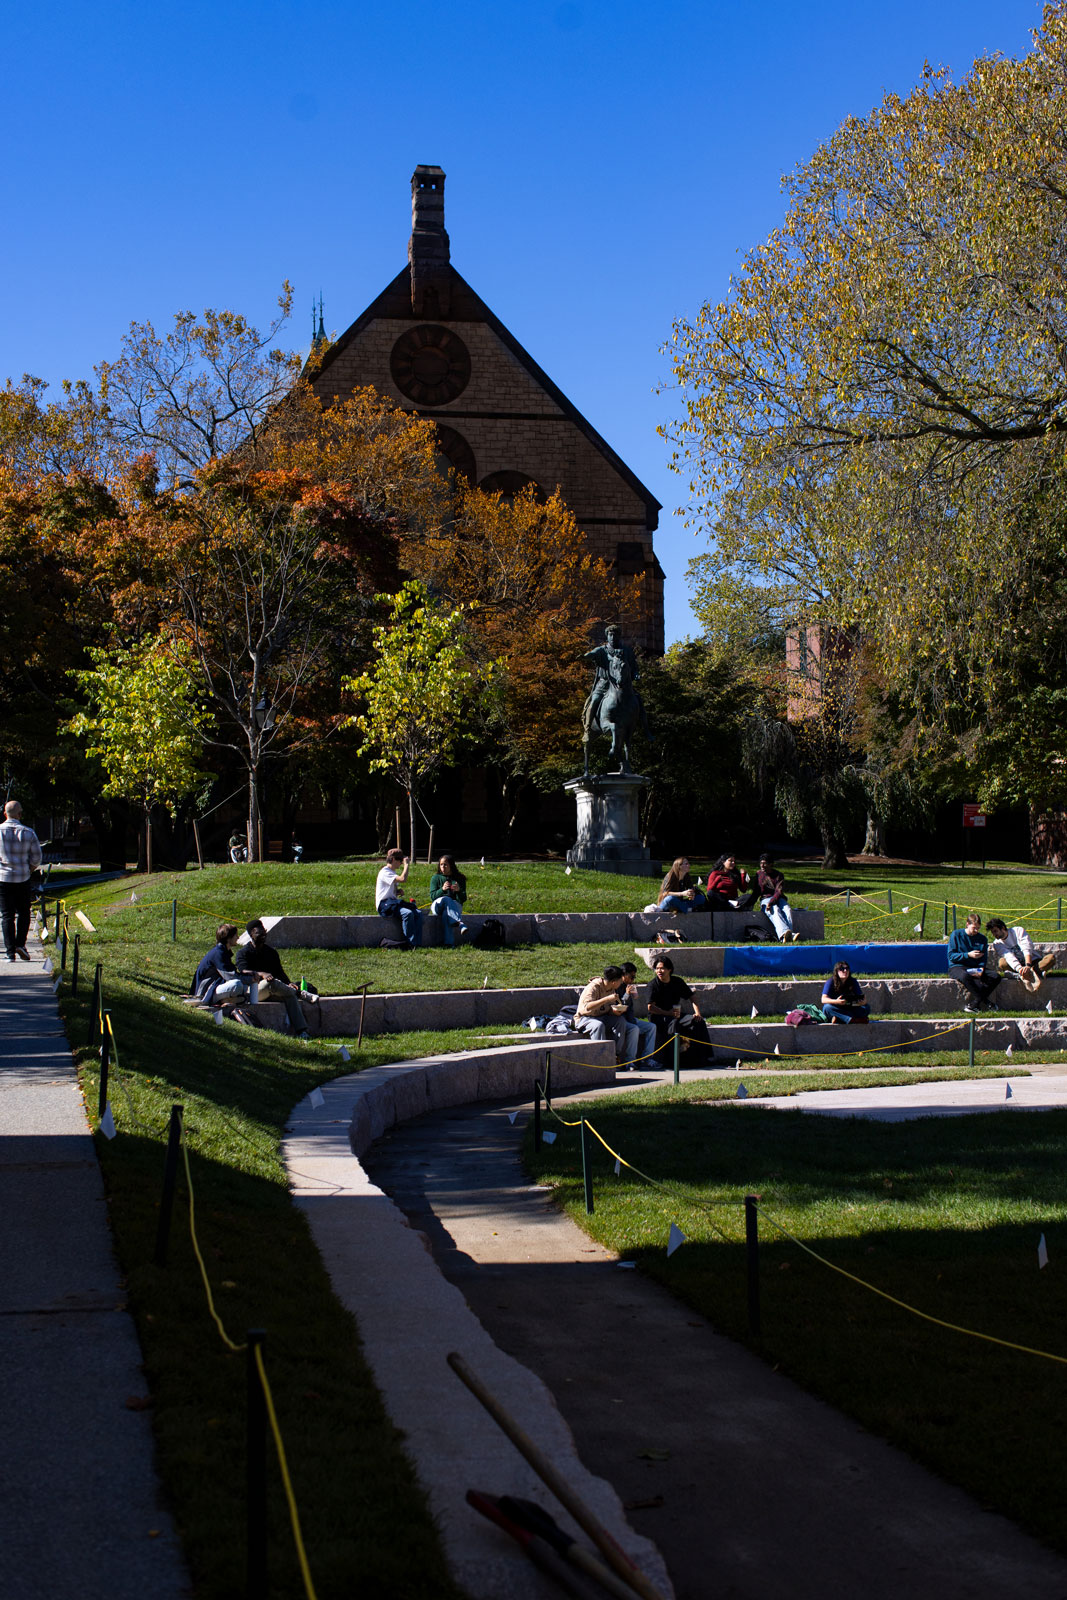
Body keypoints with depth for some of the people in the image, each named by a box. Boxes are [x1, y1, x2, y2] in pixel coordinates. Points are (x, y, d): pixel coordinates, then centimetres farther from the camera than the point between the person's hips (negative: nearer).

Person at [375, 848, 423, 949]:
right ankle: (411, 944, -27)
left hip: (394, 903, 9)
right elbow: (403, 879, -26)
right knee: (408, 913, -33)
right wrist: (406, 865, -12)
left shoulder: (393, 873, 23)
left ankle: (417, 944, -24)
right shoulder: (385, 872, -10)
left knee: (418, 913, -16)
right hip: (385, 905, -9)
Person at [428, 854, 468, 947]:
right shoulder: (435, 878, 9)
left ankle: (449, 943, -51)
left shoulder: (460, 879, 8)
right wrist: (442, 889, -20)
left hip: (456, 906, 0)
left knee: (446, 913, -37)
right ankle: (460, 923, -57)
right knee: (446, 899, -36)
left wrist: (458, 890, -21)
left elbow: (463, 899, 1)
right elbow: (432, 897, -2)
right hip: (438, 906, 0)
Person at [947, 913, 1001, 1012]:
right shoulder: (956, 934, 1)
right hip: (957, 967, -5)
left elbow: (983, 959, 9)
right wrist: (968, 955, -15)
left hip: (974, 969, 5)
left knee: (996, 976, -22)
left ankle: (973, 1004, -28)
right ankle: (986, 1002, -31)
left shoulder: (982, 939, 12)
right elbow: (951, 955, -5)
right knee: (965, 976, -41)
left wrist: (981, 969, -12)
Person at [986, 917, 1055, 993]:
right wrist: (1020, 969, -39)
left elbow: (1027, 949, -18)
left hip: (1031, 962, 0)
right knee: (1002, 962, -31)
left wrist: (1028, 965, -36)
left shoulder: (1018, 931, -4)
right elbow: (1009, 957, -20)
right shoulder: (997, 944, -2)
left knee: (1051, 958, -26)